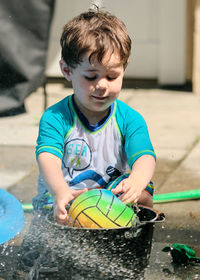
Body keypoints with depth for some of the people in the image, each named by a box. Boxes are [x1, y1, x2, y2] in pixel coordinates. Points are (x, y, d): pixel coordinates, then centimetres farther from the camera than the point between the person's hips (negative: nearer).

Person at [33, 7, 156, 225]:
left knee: (144, 196, -27)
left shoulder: (130, 119, -1)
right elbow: (48, 157, -26)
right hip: (59, 204, -2)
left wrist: (137, 181, -45)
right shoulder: (55, 118, -8)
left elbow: (144, 156, -17)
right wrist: (61, 191, -50)